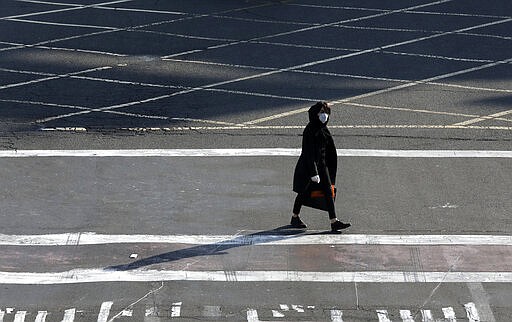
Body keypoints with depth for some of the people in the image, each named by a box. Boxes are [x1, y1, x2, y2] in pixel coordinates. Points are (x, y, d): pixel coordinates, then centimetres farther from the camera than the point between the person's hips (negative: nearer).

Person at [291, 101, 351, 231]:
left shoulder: (324, 129, 6)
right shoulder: (310, 130, -18)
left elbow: (330, 151, 14)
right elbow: (309, 152, -22)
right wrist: (313, 172, -25)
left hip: (322, 164, 7)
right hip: (308, 166, -7)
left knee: (328, 191, -3)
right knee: (304, 192, 8)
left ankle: (334, 222, -7)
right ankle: (295, 218, 28)